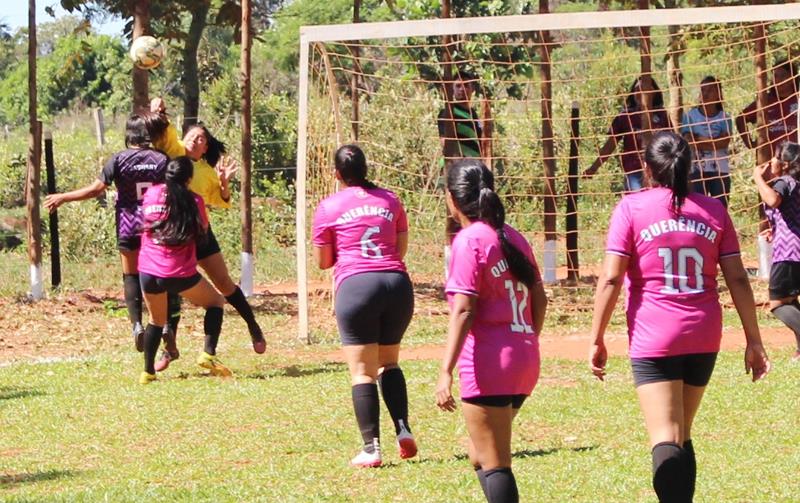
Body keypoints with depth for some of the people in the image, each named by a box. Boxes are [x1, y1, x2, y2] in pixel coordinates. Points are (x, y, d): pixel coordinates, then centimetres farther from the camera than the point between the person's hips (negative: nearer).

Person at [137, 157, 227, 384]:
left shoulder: (151, 194, 4)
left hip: (148, 272, 3)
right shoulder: (193, 200, -4)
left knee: (157, 320, 24)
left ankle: (148, 372, 18)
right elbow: (203, 229, 10)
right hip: (180, 274, -3)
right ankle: (208, 354, 2)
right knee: (216, 302, 19)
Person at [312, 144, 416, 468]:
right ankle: (403, 429, 4)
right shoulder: (389, 200, 13)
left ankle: (371, 447, -7)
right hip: (397, 283, 3)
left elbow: (322, 262, 10)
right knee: (389, 363, 20)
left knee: (363, 372, -1)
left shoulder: (328, 207, 4)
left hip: (355, 284, -3)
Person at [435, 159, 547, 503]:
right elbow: (539, 298, 17)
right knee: (483, 455, 20)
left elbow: (463, 310, -18)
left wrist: (446, 371, -20)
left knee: (492, 464, -4)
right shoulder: (514, 238, 12)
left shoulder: (469, 240, -11)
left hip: (488, 364, -8)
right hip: (525, 362, 8)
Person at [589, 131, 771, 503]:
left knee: (665, 441, -11)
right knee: (682, 437, 18)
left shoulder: (632, 208, -2)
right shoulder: (713, 210, 7)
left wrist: (597, 340, -2)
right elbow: (737, 280, 6)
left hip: (653, 338, -4)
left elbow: (611, 280, -7)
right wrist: (753, 340, 11)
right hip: (704, 338, 4)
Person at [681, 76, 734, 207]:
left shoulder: (724, 117, 4)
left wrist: (699, 139, -11)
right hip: (697, 170, -1)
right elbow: (689, 142, -9)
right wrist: (714, 141, -13)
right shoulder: (690, 116, 1)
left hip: (720, 170, 1)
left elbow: (724, 141, -10)